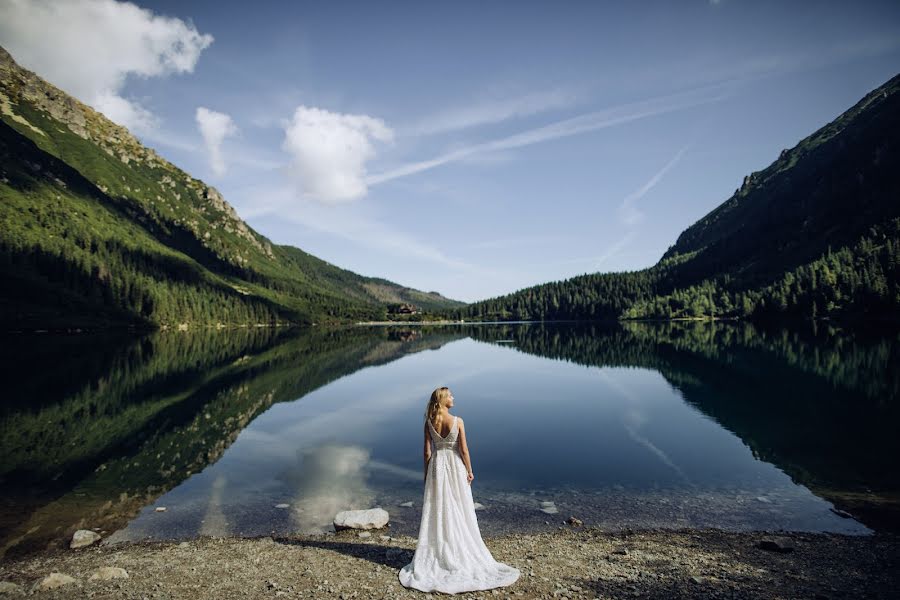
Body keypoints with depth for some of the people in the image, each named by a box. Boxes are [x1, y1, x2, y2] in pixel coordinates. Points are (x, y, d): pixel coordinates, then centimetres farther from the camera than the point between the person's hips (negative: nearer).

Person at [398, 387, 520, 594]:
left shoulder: (429, 423, -6)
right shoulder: (458, 421, -14)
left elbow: (427, 451, -3)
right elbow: (464, 450, -11)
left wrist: (427, 474, 7)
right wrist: (469, 471, 1)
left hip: (437, 466, 2)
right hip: (455, 467, -2)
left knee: (437, 510, 11)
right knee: (459, 510, 10)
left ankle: (437, 553, 19)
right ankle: (462, 553, 19)